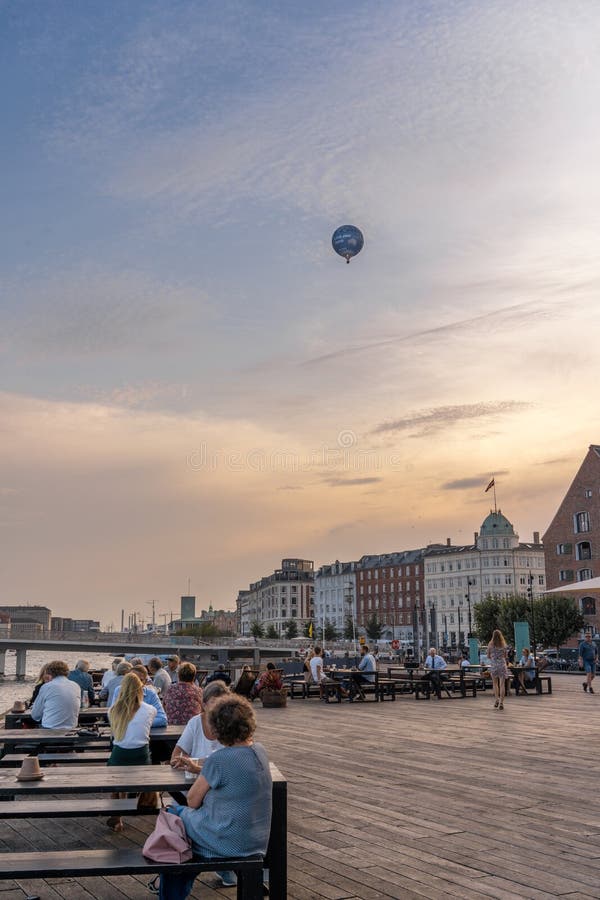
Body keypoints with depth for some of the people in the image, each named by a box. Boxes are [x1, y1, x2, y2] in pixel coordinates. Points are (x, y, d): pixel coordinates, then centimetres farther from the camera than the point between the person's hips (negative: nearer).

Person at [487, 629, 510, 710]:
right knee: (502, 684, 1)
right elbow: (506, 656, 8)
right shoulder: (503, 645, -2)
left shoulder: (490, 645, -5)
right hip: (502, 664, 0)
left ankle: (496, 699, 8)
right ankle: (501, 702, -4)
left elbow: (488, 656, 4)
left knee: (495, 683, 17)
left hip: (493, 664, 0)